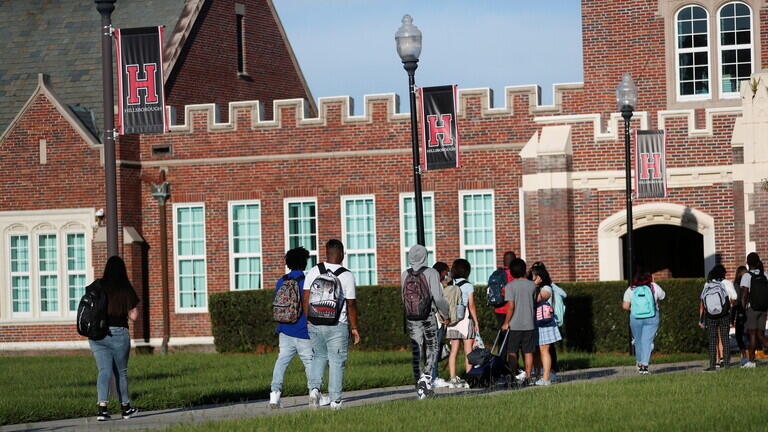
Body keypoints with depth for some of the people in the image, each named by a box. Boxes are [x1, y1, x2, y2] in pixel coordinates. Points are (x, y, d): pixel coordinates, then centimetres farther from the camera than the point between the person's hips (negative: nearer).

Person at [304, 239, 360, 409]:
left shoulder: (313, 272, 1)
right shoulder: (347, 276, -8)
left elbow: (306, 299, 2)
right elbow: (351, 305, -5)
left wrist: (308, 320, 14)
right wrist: (354, 328, 4)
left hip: (315, 324, 3)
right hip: (337, 325, -3)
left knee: (319, 356, 18)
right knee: (337, 361, 4)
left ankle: (315, 388, -2)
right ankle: (335, 400, 4)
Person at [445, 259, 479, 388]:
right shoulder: (468, 286, -6)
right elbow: (471, 306, -8)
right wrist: (476, 322, -2)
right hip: (465, 319, -4)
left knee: (454, 351, 6)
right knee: (468, 351, 1)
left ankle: (453, 379, 4)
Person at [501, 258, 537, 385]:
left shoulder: (510, 286, -10)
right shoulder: (532, 285, 1)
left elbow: (511, 307, -14)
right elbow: (534, 301, 10)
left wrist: (506, 323, -8)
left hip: (515, 325, -3)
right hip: (529, 324, 3)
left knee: (512, 352, 5)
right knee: (528, 352, 8)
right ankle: (528, 376, 8)